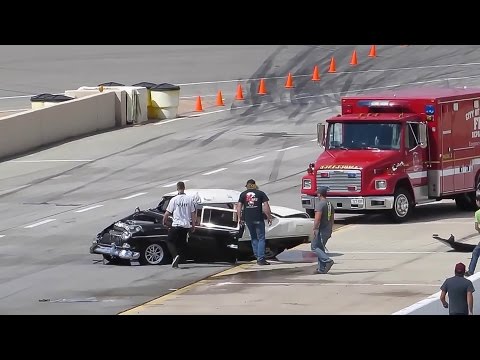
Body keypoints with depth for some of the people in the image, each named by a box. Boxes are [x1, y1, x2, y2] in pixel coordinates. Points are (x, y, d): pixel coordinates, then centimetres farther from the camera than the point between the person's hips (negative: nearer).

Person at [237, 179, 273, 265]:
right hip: (258, 219, -3)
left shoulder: (243, 194, 10)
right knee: (261, 239, -1)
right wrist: (269, 217, 2)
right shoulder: (260, 193, 5)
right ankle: (261, 259, -11)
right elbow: (266, 206, -2)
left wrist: (239, 218, 5)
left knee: (254, 238, 18)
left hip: (248, 219, 3)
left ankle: (257, 256, 17)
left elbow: (239, 206, 3)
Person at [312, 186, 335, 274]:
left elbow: (317, 218, -23)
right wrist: (330, 230, 23)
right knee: (320, 247, 14)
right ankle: (321, 268, 12)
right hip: (328, 230, 9)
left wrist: (315, 228, -20)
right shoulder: (330, 204, 14)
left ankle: (327, 260, -20)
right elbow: (332, 218, 19)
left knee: (314, 246, -4)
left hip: (321, 230, -9)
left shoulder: (320, 204, -14)